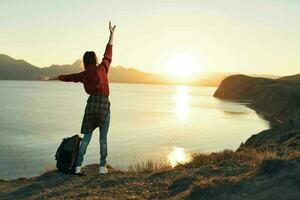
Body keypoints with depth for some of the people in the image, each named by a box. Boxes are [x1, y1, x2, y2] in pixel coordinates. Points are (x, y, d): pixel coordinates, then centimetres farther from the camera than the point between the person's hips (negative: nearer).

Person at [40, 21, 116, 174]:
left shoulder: (84, 75, 6)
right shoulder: (102, 68, -3)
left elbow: (67, 77, 14)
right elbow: (108, 53, 3)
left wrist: (49, 78, 26)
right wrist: (111, 34, 10)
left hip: (91, 104, 3)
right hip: (104, 105, -3)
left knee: (86, 137, 9)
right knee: (103, 138, 4)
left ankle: (78, 166, 6)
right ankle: (102, 167, 9)